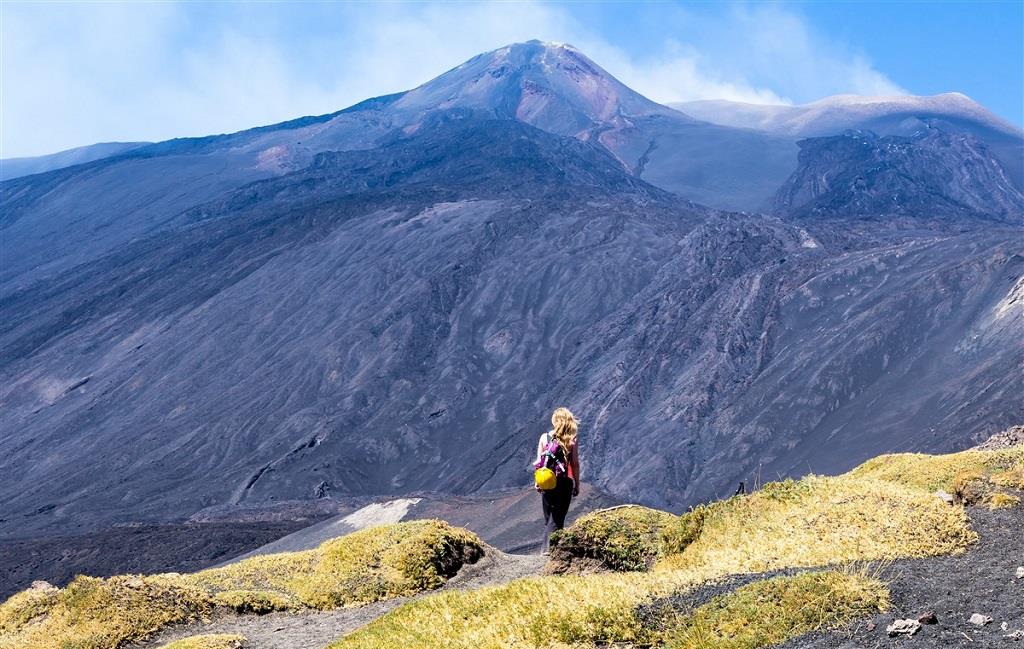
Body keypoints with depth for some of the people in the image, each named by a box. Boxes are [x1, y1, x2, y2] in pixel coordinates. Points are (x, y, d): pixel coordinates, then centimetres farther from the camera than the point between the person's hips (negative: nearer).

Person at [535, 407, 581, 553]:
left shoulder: (544, 437, -1)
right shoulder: (572, 441, -5)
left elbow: (538, 461, 1)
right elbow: (575, 464, -4)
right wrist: (577, 485, 5)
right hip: (565, 483, -2)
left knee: (549, 518, 15)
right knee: (557, 518, 2)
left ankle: (546, 547, 14)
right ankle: (549, 547, -10)